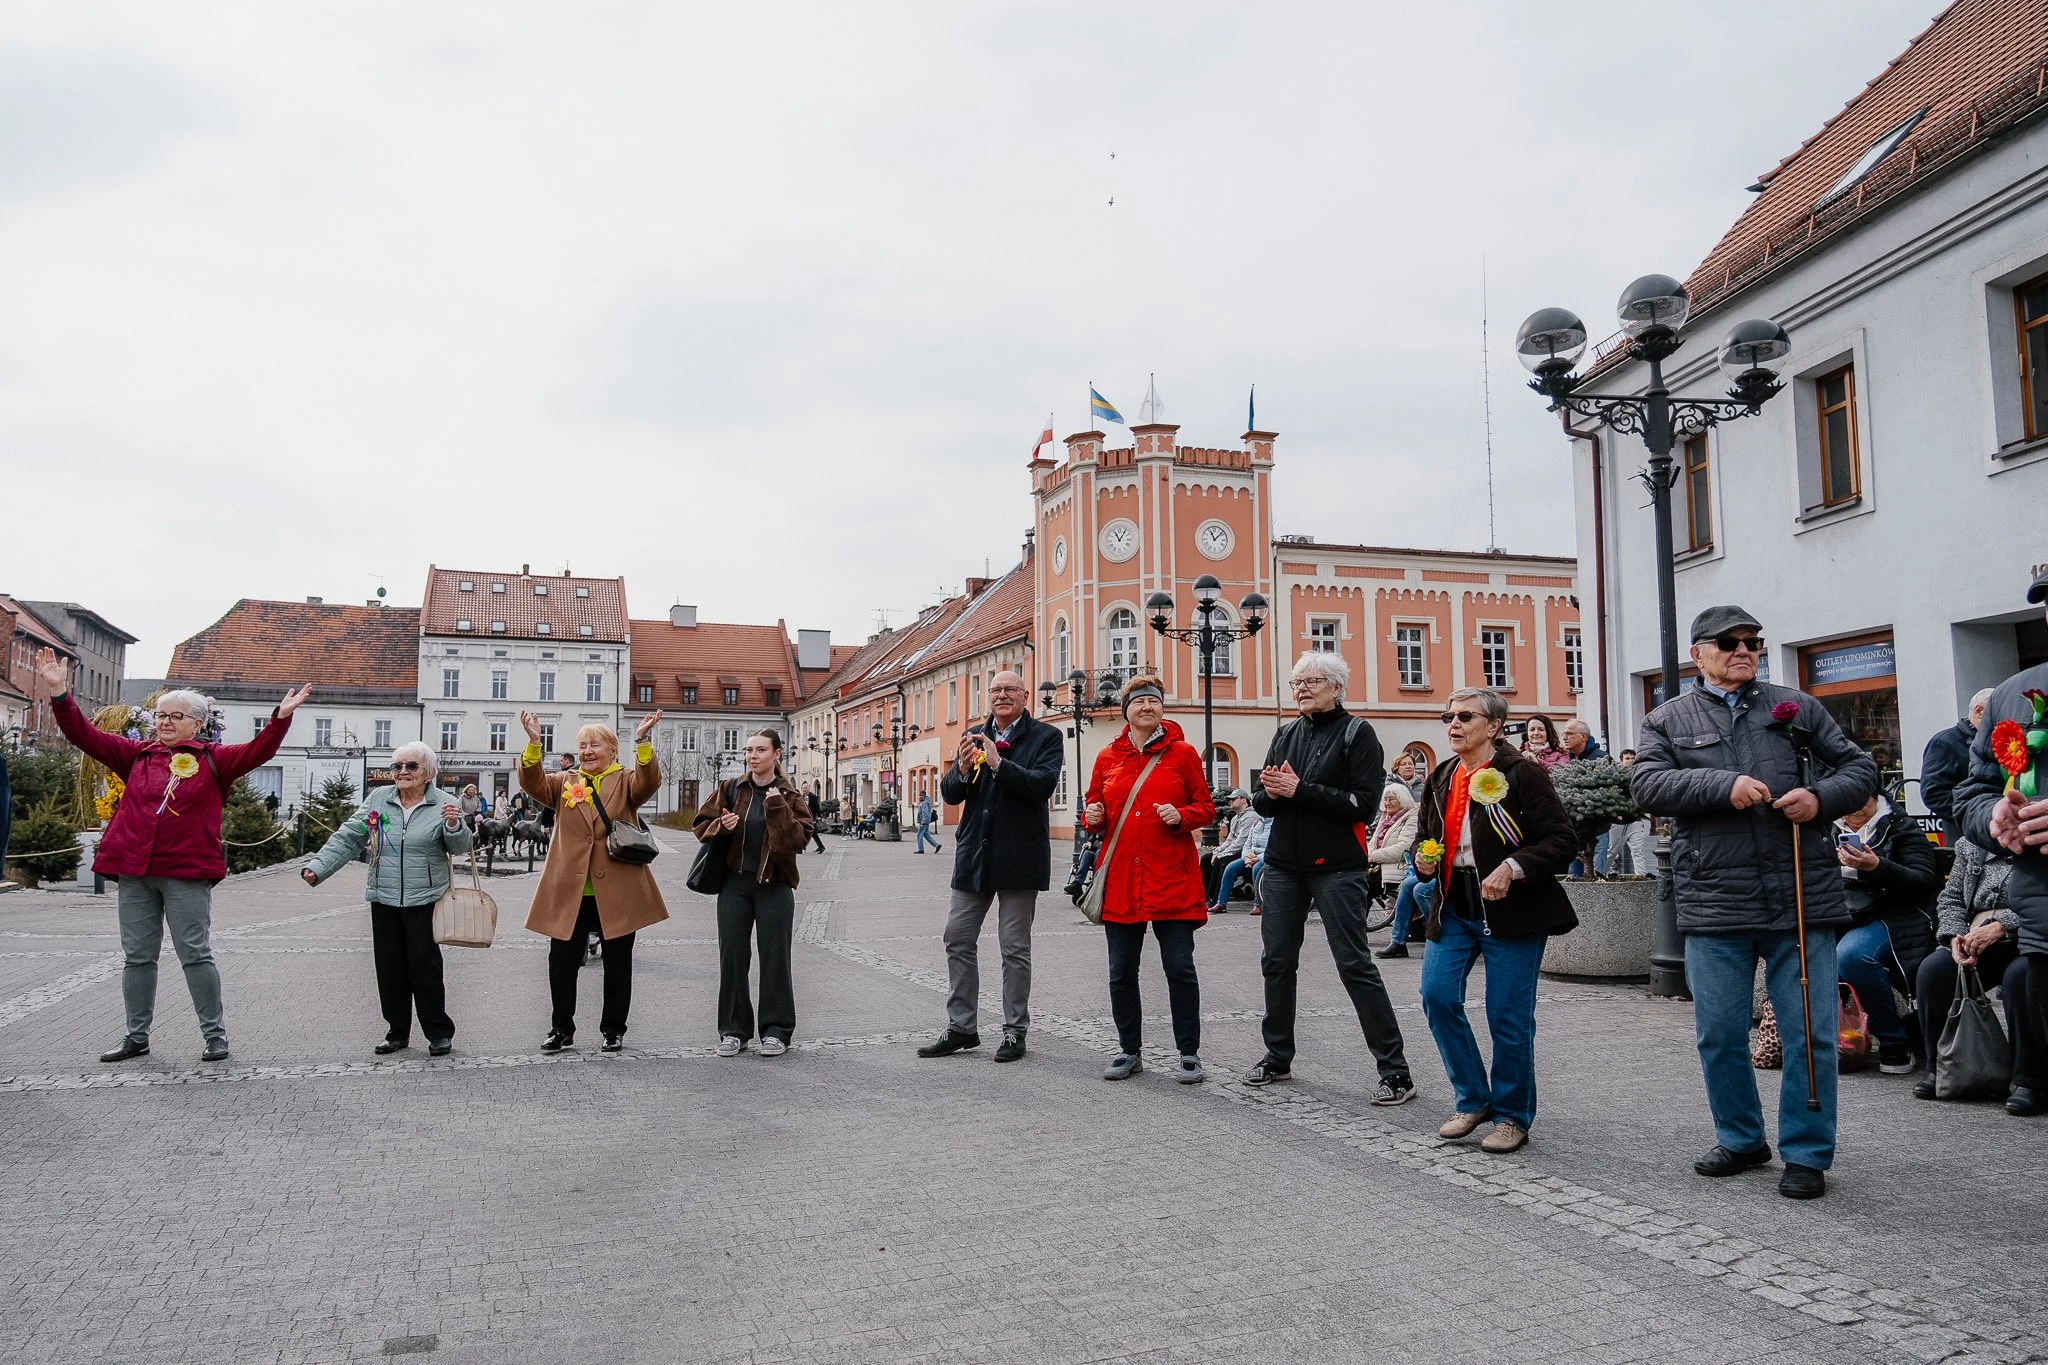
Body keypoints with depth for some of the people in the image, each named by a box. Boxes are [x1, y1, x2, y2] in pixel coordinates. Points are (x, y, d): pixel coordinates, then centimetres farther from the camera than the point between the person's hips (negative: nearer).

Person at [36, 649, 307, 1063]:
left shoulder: (213, 759, 2)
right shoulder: (138, 754, 11)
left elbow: (257, 751, -10)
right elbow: (86, 736, 9)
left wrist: (280, 717, -24)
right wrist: (60, 694, -2)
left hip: (187, 873, -4)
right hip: (135, 872, 4)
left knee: (196, 954, -1)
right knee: (137, 956, 11)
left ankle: (214, 1034, 7)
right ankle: (136, 1036, 22)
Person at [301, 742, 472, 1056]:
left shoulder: (445, 803, -6)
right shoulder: (378, 799, 3)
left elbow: (462, 846, -8)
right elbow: (347, 838, 4)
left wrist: (454, 826, -29)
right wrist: (318, 868, -5)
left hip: (425, 900, -4)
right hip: (384, 899, 4)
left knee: (424, 964, -3)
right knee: (389, 966, 9)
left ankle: (439, 1032, 11)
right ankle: (397, 1032, 23)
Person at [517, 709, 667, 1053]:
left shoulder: (626, 781, 4)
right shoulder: (565, 782, 11)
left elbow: (649, 782, -17)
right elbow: (533, 784, -5)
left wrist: (641, 741, -33)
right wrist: (534, 744, -21)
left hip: (617, 891, -2)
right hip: (569, 890, 2)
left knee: (617, 963, 8)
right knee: (562, 961, 7)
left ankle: (613, 1029, 21)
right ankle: (562, 1029, 22)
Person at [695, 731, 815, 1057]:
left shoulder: (789, 796, 0)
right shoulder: (730, 789, 6)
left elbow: (799, 839, -12)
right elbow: (703, 825, 9)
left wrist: (777, 807, -20)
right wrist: (721, 826, -11)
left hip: (774, 886, -2)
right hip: (735, 883, 2)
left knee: (775, 958, 1)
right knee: (732, 956, 4)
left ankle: (776, 1030, 11)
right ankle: (733, 1029, 15)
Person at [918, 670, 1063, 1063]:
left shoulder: (1046, 736, -4)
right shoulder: (973, 737, 10)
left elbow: (1043, 784, -19)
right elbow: (950, 794, 6)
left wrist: (998, 763, -27)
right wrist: (962, 769, -16)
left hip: (1019, 856, -5)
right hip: (974, 854, 5)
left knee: (1015, 947, 5)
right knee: (957, 940, 7)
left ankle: (1015, 1031, 16)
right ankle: (961, 1027, 18)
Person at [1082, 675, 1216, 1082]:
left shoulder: (1182, 753, 2)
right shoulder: (1108, 757, 8)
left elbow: (1206, 807, 4)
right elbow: (1095, 810, 17)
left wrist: (1181, 816, -15)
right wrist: (1093, 816, -5)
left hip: (1172, 879, -3)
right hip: (1119, 879, 3)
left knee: (1179, 967, -2)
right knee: (1121, 971, 8)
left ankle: (1189, 1054, 12)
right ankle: (1130, 1052, 23)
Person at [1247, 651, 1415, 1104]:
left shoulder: (1356, 732, -5)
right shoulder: (1286, 734, 12)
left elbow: (1364, 804, -15)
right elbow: (1262, 802, 12)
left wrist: (1299, 789, -19)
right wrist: (1271, 792, -12)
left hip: (1336, 867, -6)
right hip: (1283, 864, 6)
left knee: (1355, 964, -6)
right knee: (1277, 961, 10)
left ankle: (1395, 1071, 1)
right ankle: (1278, 1056, 25)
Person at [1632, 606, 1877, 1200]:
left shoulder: (1796, 707, 13)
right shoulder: (1667, 721, 9)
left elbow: (1861, 768, 13)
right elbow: (1649, 785, -6)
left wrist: (1821, 798, -7)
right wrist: (1725, 786, -18)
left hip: (1802, 899, 0)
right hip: (1714, 903, 0)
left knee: (1811, 1034, 3)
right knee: (1719, 1035, 8)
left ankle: (1807, 1153, 17)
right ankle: (1740, 1139, 27)